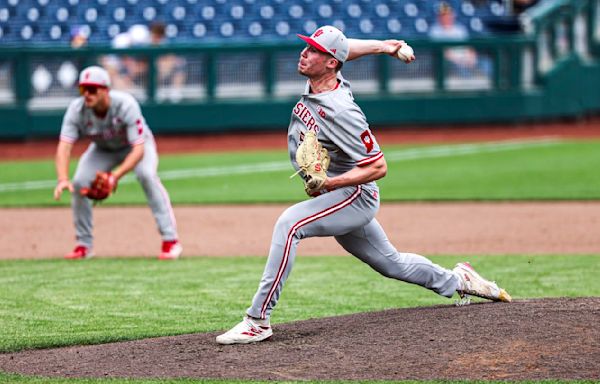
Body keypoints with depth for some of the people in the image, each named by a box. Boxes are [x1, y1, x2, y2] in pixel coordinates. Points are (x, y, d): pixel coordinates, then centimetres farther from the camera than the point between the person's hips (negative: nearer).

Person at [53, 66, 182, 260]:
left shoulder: (126, 104, -38)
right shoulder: (76, 109, -29)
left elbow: (139, 149, -40)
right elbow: (64, 147, -36)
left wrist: (116, 176, -53)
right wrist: (62, 179, -54)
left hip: (136, 144, -3)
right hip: (103, 149, 3)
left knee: (146, 175, -31)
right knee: (79, 182, -17)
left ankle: (170, 241, -25)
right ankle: (83, 245, 2)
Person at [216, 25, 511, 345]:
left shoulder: (340, 112, -28)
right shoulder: (317, 81, -4)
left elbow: (378, 168, -25)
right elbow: (344, 49, 20)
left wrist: (328, 183, -32)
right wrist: (381, 46, 11)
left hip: (355, 196, -10)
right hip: (337, 198, 10)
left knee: (289, 223, -30)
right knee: (390, 262, 24)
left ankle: (258, 320, -32)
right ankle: (457, 280, 44)